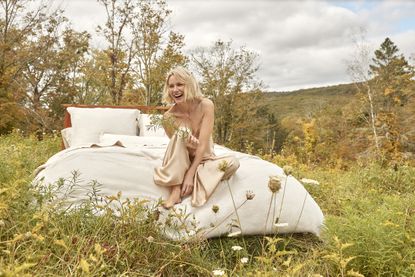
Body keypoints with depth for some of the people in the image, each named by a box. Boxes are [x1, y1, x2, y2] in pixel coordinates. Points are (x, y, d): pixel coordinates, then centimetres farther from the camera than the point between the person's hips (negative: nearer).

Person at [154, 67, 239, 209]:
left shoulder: (205, 105, -19)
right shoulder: (169, 116, -17)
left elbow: (203, 143, -24)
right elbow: (176, 144, -12)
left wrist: (190, 174, -30)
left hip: (202, 160, 1)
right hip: (180, 164, 0)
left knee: (232, 162, -28)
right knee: (180, 134, -30)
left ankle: (189, 186, -25)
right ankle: (176, 190, -32)